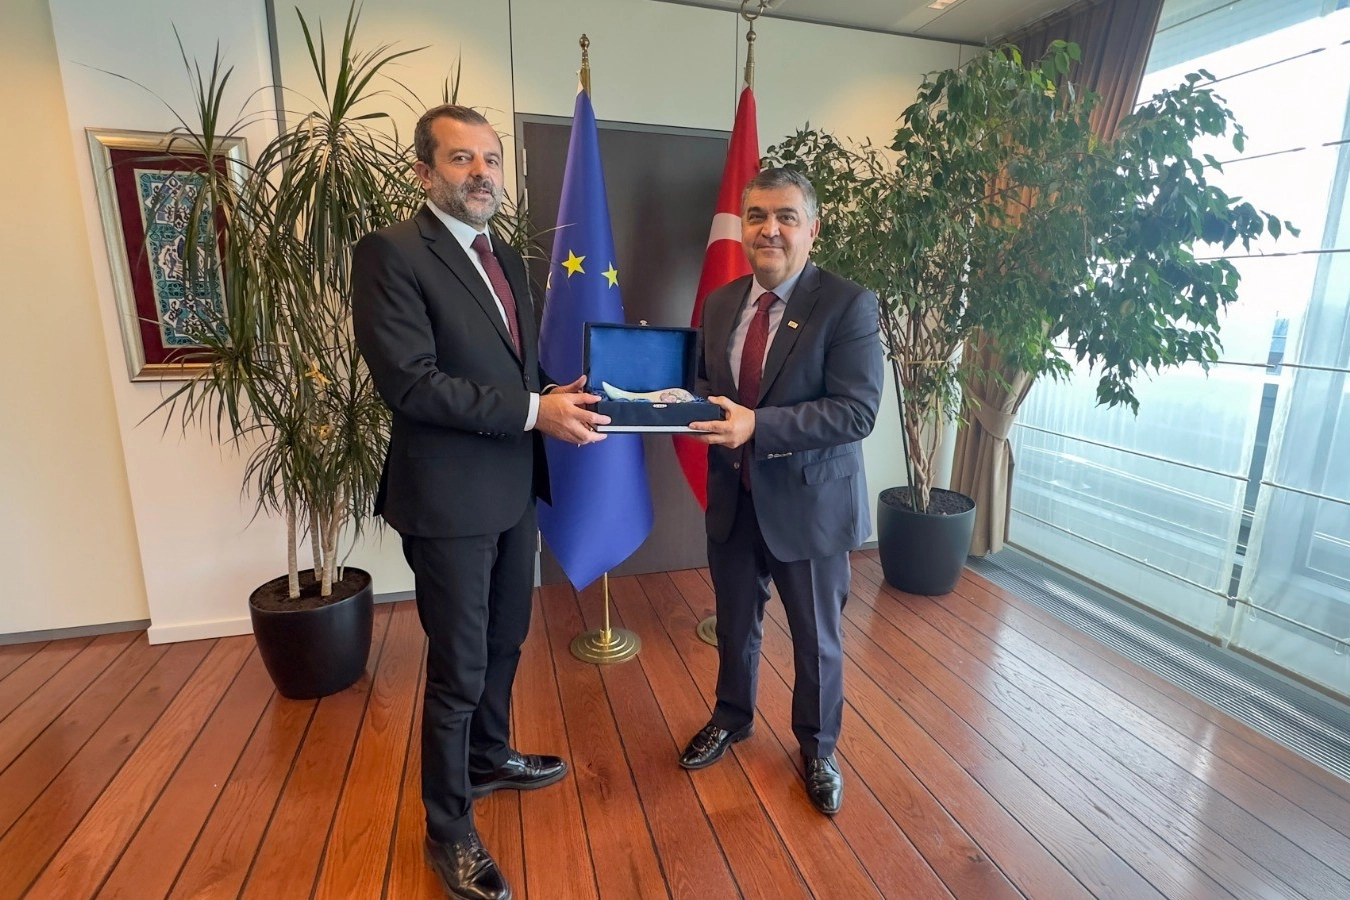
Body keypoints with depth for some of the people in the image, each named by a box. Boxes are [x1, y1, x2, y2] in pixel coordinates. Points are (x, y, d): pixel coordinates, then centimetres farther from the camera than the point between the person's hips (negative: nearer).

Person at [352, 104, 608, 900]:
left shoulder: (508, 260, 13)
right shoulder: (392, 252, -12)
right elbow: (409, 382, -21)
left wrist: (563, 396, -2)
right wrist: (532, 411, -22)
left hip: (515, 491, 8)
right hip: (451, 500, -7)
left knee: (505, 645, 22)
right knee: (459, 669, 7)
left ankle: (490, 759, 47)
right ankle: (448, 827, 30)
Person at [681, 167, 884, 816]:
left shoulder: (848, 305, -14)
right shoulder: (720, 303, 5)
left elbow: (858, 410, -22)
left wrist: (757, 425, -31)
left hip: (808, 502, -4)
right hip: (733, 496, 5)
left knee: (816, 639, 15)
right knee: (734, 622, 23)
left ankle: (817, 749, 41)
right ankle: (731, 719, 49)